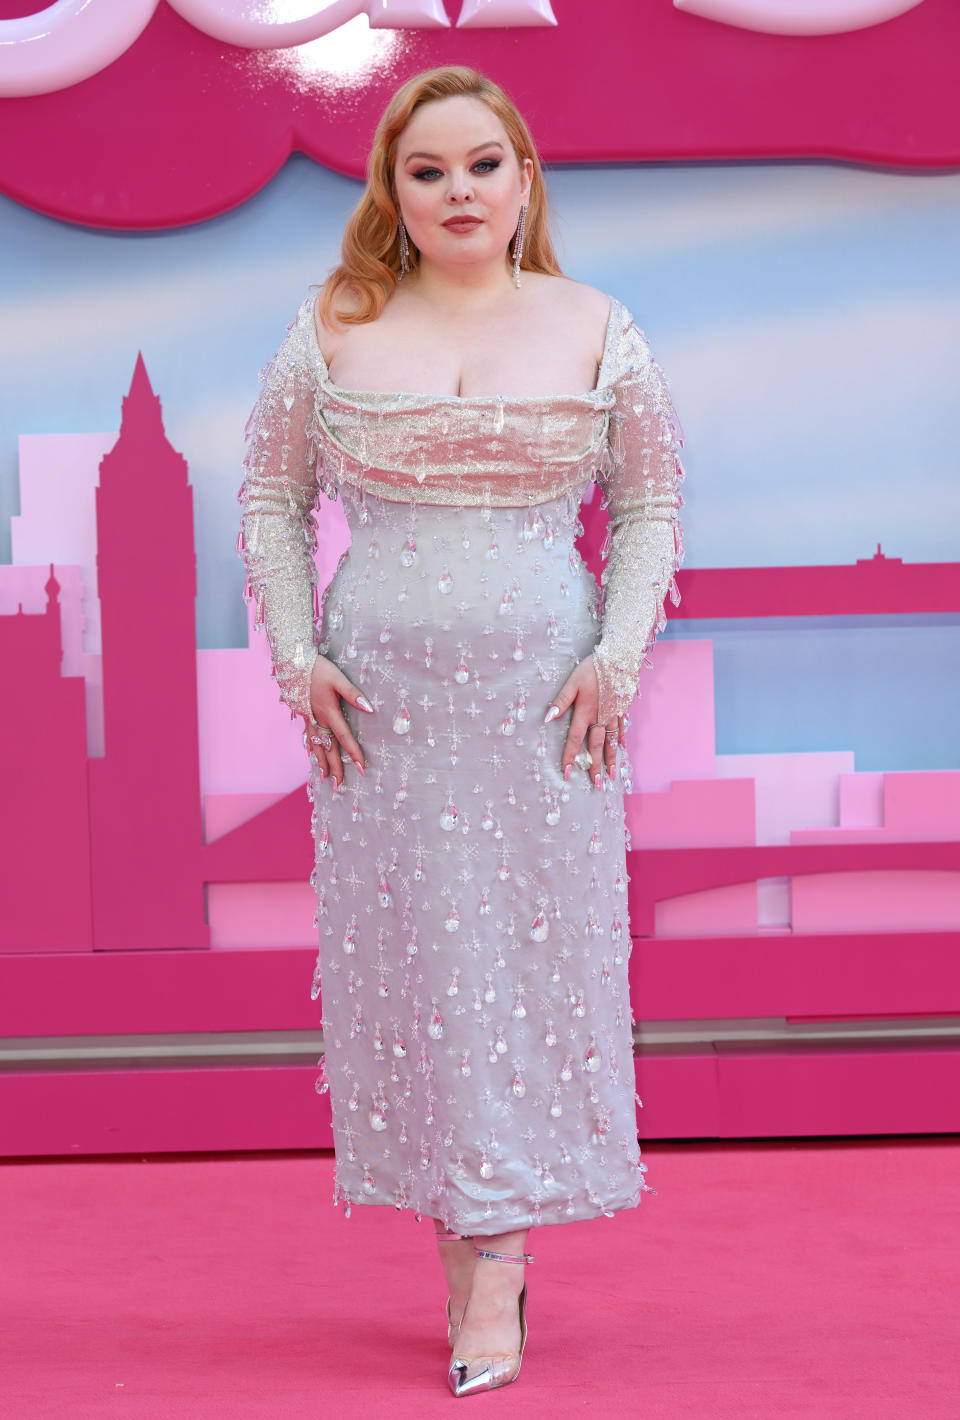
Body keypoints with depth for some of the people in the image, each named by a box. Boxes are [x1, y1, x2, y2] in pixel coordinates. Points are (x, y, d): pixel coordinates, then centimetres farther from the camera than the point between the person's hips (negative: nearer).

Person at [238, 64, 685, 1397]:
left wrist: (619, 659, -3)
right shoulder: (334, 330, 4)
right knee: (406, 950, 3)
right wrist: (297, 657, 1)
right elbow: (270, 496, 11)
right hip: (382, 696, 1)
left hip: (544, 691, -1)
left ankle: (497, 1254, 7)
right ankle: (467, 1233, 16)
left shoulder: (594, 327, 3)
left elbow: (651, 502, 8)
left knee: (533, 947, 0)